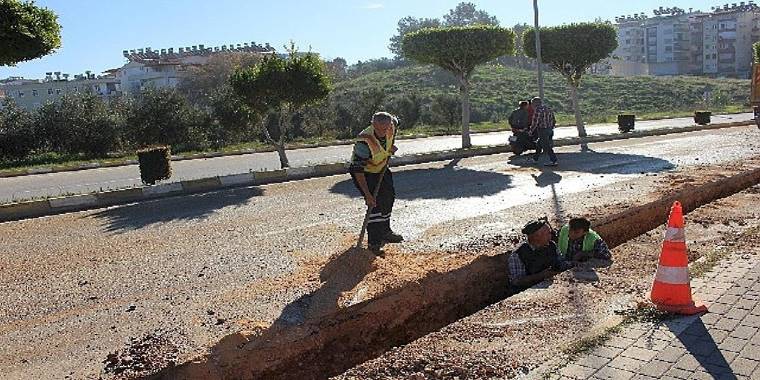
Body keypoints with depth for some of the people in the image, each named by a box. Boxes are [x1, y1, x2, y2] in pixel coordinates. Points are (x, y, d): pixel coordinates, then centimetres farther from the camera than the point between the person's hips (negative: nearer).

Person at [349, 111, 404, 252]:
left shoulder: (391, 128, -21)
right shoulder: (364, 142, -39)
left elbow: (395, 121, 7)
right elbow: (358, 170, -37)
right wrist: (367, 194, -40)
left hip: (381, 168, 7)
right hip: (363, 171, -7)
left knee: (389, 196, 14)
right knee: (374, 202, -19)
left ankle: (385, 231, 34)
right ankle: (374, 240, -13)